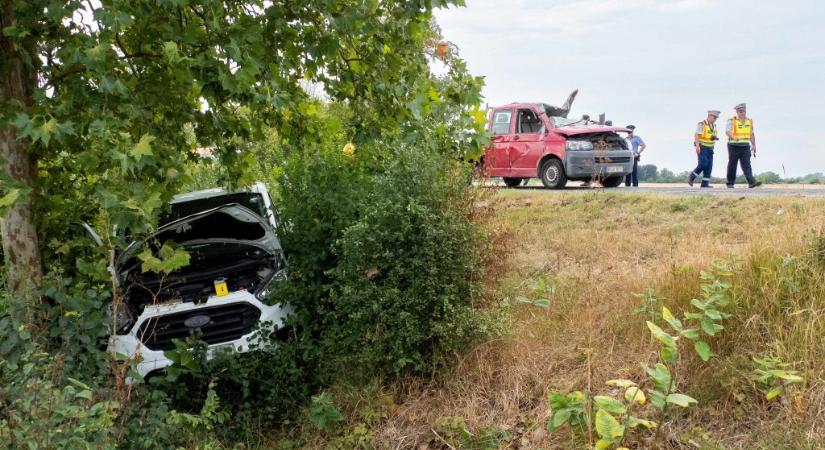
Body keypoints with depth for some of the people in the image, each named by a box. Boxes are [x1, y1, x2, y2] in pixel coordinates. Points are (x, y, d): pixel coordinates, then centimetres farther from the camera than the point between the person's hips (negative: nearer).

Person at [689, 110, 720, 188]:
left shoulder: (714, 125, 12)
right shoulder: (701, 124, -11)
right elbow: (696, 135, -18)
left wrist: (715, 138, 0)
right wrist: (697, 146, -27)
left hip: (710, 148, 7)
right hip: (701, 147, -7)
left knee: (709, 166, -2)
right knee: (703, 164, -20)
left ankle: (705, 183, -3)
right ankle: (692, 177, -2)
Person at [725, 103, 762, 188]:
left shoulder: (749, 121, 11)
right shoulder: (732, 120, -5)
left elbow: (751, 134, 17)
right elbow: (727, 131, -21)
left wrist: (754, 145, 13)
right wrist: (734, 137, -40)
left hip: (745, 146, 3)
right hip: (734, 146, -3)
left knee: (746, 165, -6)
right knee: (732, 165, 4)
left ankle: (752, 182, -16)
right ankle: (730, 183, 15)